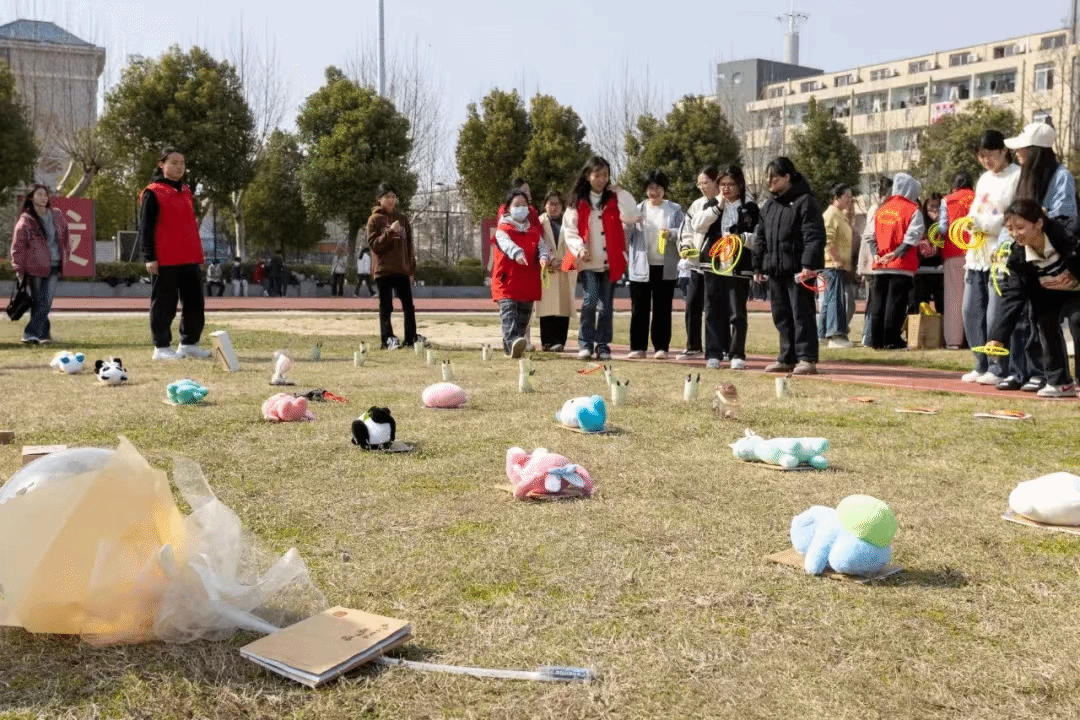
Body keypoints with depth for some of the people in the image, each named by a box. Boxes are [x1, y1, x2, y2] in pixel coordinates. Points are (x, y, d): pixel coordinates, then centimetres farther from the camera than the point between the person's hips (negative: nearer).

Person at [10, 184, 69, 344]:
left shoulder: (56, 215, 9)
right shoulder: (25, 221, -4)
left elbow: (64, 236, 22)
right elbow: (18, 246, -3)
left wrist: (66, 255, 17)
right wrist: (19, 269, -7)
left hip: (54, 267, 3)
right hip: (34, 267, -3)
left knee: (46, 303, -6)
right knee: (38, 303, -1)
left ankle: (31, 333, -3)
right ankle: (44, 334, 7)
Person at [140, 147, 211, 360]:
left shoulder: (187, 192, 18)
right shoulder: (153, 193, -3)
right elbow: (145, 226, -7)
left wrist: (197, 253, 21)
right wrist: (150, 257, -14)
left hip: (189, 258, 7)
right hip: (165, 260, -7)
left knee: (195, 302, 10)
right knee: (164, 303, -1)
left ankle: (189, 343, 21)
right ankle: (161, 347, 6)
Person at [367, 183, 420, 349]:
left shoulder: (403, 219, 13)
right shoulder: (375, 219, 0)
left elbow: (409, 246, 14)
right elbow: (374, 245, -9)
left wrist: (411, 269, 10)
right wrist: (390, 232, -21)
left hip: (402, 270, 4)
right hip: (383, 270, -4)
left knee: (408, 305, 4)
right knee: (386, 307, -1)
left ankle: (411, 337, 12)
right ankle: (387, 339, 2)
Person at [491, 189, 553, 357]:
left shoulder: (534, 231, 18)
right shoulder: (502, 229, 3)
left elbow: (543, 245, 2)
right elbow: (506, 243, -19)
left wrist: (545, 257, -23)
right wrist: (517, 253, -42)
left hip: (529, 283, 5)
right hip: (507, 281, -5)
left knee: (523, 317, 10)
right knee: (508, 312, -22)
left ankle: (509, 347, 21)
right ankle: (513, 341, -39)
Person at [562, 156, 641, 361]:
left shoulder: (614, 199, 8)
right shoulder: (578, 201, 5)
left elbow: (631, 217, -8)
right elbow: (569, 229, 0)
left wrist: (621, 193, -8)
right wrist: (579, 249, -15)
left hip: (610, 261, 2)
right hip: (588, 261, -2)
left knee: (605, 304, 4)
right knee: (591, 300, -14)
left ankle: (603, 345, 12)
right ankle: (585, 343, -3)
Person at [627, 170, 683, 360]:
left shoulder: (675, 210, 6)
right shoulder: (638, 209, 10)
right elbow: (627, 233, 7)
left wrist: (671, 233, -18)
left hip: (666, 267, -1)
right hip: (641, 266, 1)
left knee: (662, 309, 3)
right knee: (639, 308, 2)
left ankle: (661, 347, 9)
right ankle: (638, 347, 9)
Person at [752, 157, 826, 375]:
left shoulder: (805, 201, -7)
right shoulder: (769, 205, 17)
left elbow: (814, 236, -14)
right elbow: (761, 237, 20)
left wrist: (809, 265, -23)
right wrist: (758, 266, 15)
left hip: (798, 270, -8)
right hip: (775, 269, 8)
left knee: (802, 314, -5)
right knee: (781, 316, 11)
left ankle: (807, 359, -1)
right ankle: (787, 358, 19)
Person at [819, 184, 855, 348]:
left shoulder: (841, 215, 21)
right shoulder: (831, 214, -11)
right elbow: (828, 239, -21)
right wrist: (836, 259, -22)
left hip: (840, 265, 10)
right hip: (834, 265, -10)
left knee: (829, 300, 13)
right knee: (836, 299, -13)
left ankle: (822, 333, 19)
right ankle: (836, 336, -16)